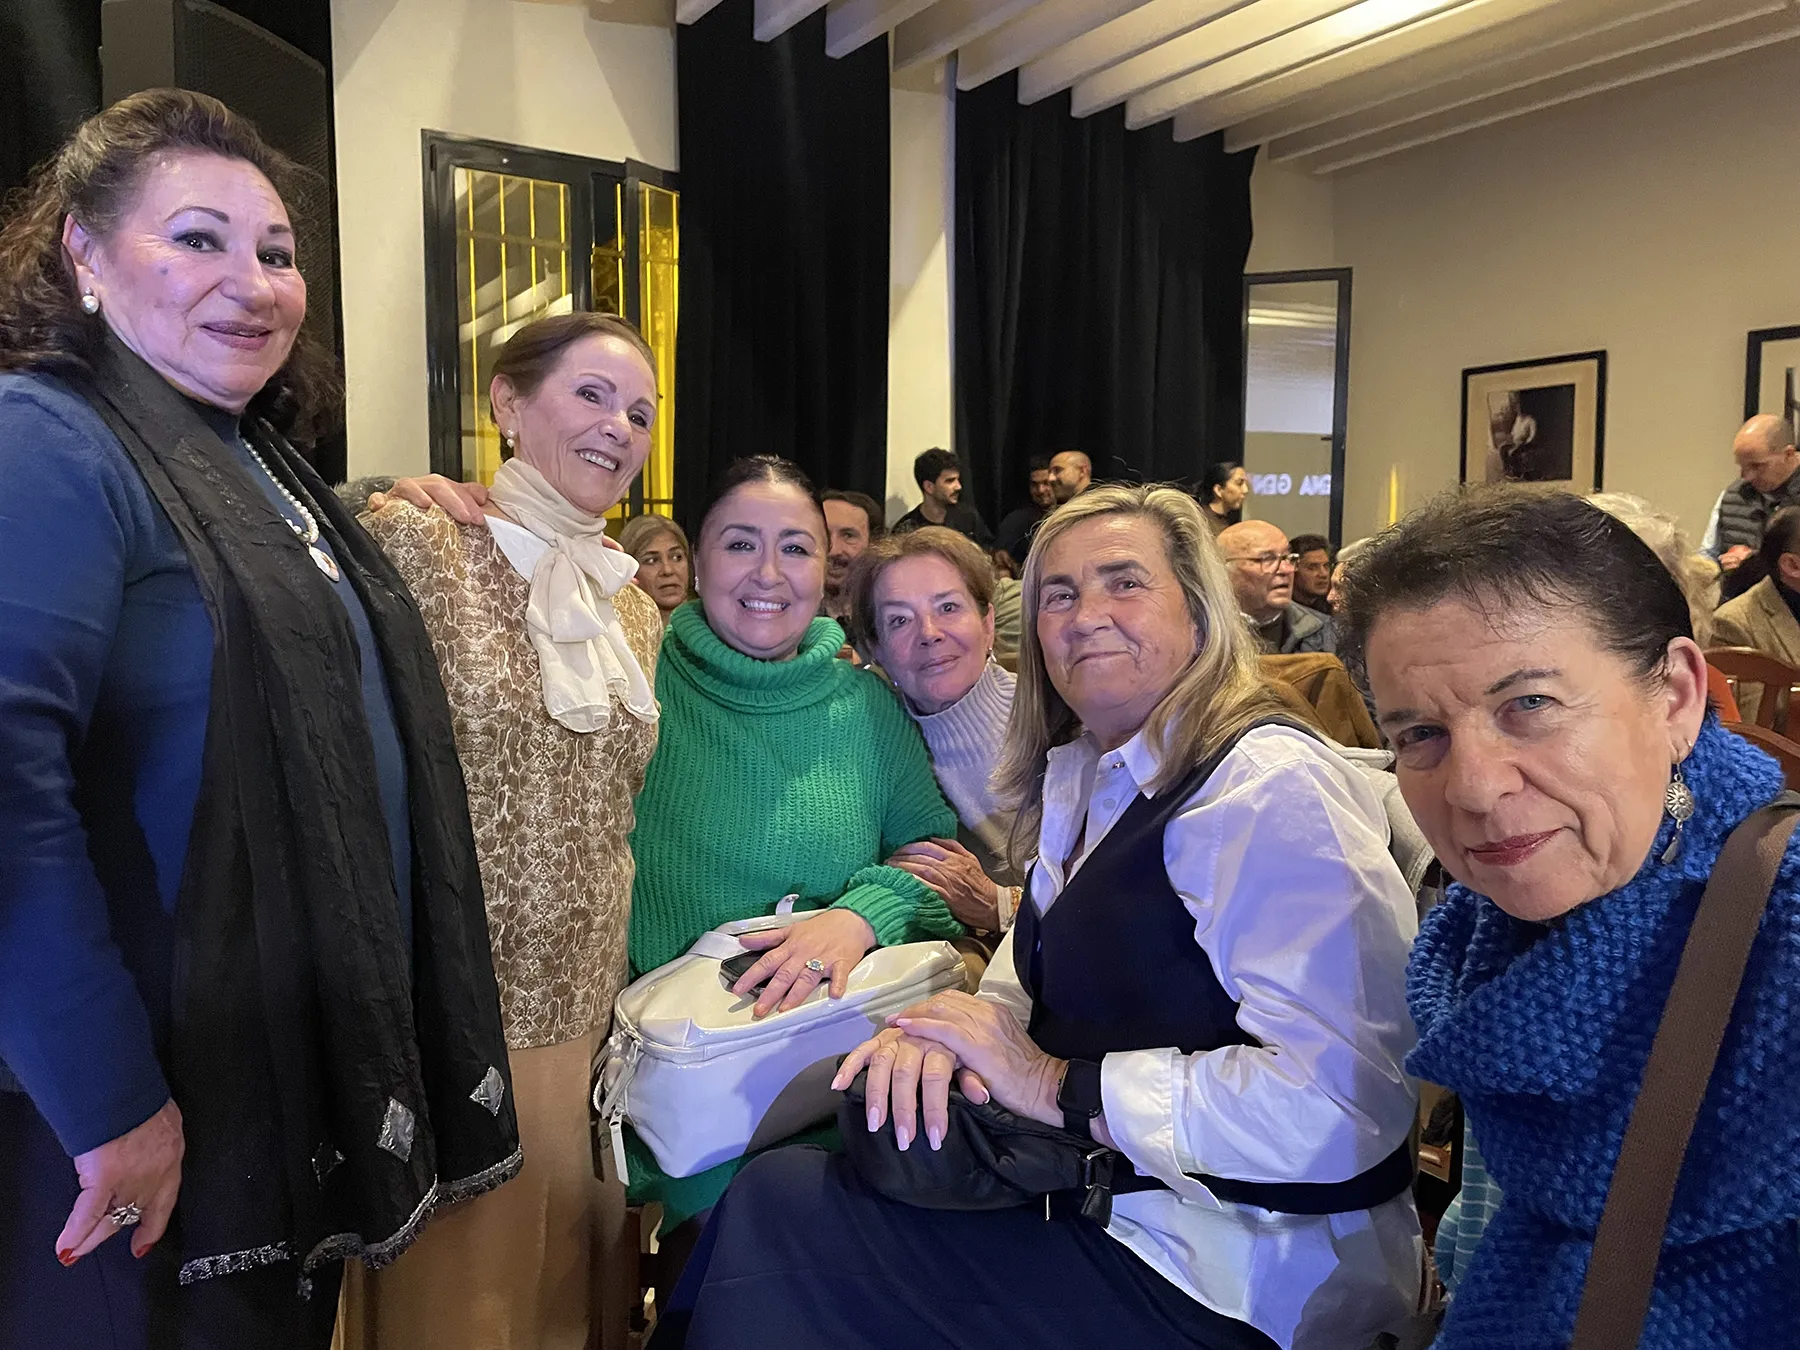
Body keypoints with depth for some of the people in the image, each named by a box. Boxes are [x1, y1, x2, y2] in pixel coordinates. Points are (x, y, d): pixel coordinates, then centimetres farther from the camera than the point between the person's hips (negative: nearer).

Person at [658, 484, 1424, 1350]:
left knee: (781, 1210, -9)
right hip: (1095, 1195, 8)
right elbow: (1037, 974, 13)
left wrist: (1056, 1085, -21)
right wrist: (950, 1027, -10)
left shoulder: (1272, 789, -19)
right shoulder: (1086, 775, 11)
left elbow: (1338, 1104, -27)